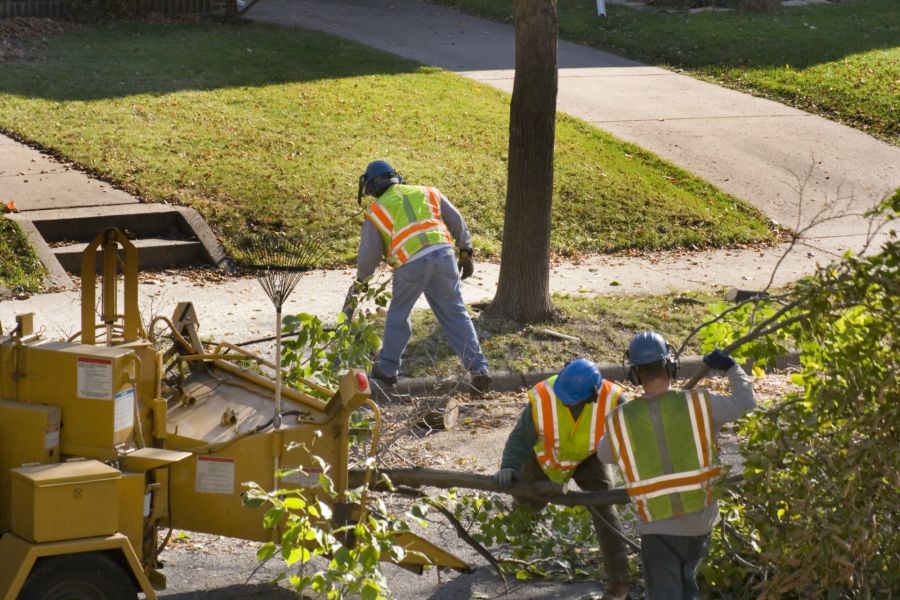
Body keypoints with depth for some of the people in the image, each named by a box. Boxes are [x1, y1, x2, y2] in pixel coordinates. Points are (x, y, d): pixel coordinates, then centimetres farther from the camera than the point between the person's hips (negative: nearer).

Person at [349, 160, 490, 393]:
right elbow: (457, 222, 18)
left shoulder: (377, 211, 14)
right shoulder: (427, 193, 22)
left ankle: (387, 369, 27)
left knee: (398, 315, 18)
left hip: (410, 264, -2)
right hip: (443, 254, 2)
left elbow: (368, 256, 14)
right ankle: (478, 368, 0)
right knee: (455, 314, 8)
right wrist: (465, 252, 23)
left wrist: (360, 280, 31)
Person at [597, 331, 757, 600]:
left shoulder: (620, 421, -10)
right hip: (700, 519, 2)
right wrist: (731, 367, 19)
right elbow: (746, 401, 4)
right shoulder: (699, 404, -12)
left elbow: (604, 454, 10)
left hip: (657, 527, -2)